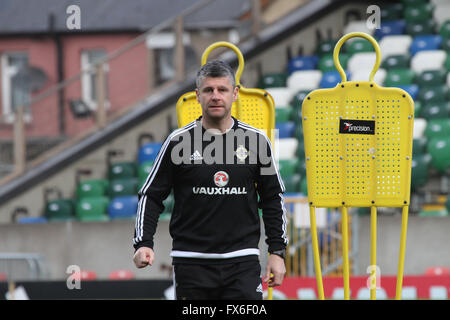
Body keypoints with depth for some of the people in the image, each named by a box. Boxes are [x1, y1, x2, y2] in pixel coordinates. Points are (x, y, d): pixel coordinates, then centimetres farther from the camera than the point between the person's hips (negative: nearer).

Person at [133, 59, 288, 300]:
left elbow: (273, 198, 13)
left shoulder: (256, 140, 5)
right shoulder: (178, 142, 0)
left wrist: (277, 252, 8)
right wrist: (143, 244, -8)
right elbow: (151, 196, 5)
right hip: (191, 263, 0)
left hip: (243, 262, 0)